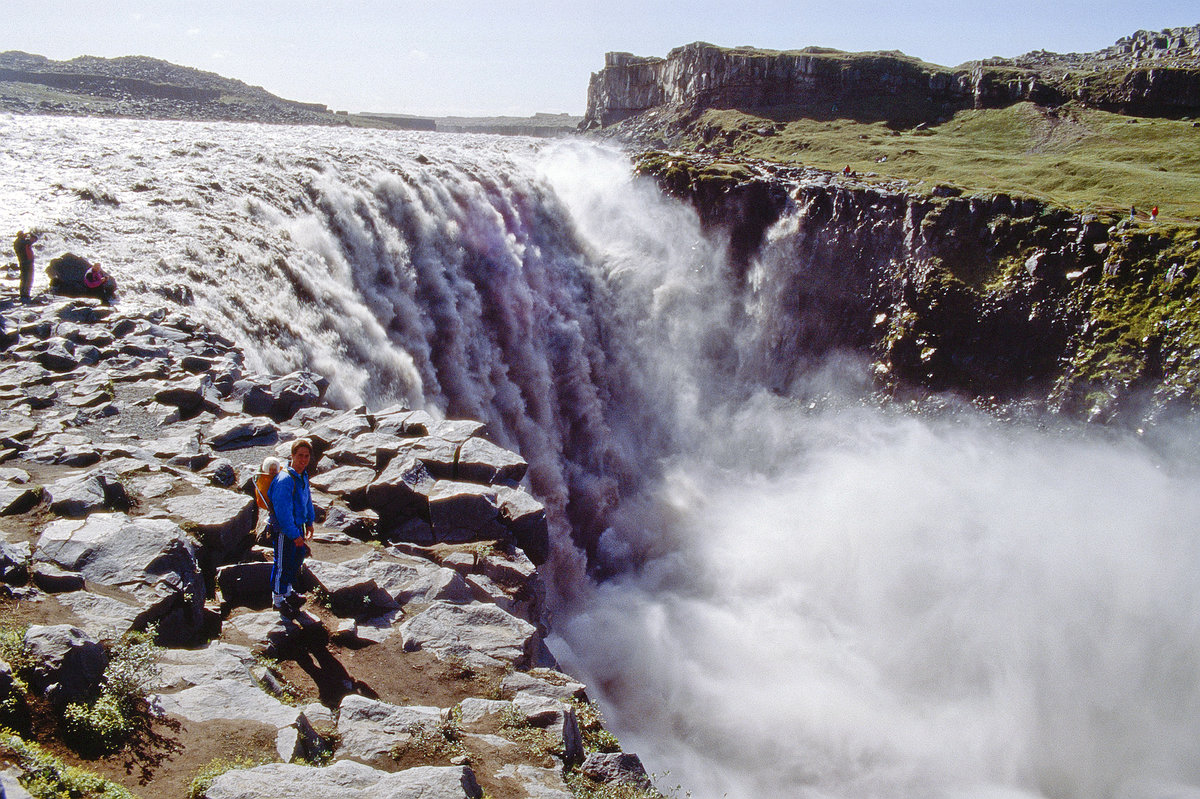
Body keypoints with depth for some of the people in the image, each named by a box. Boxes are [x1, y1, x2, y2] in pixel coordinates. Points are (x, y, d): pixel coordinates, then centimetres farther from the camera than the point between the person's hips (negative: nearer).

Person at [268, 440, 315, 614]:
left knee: (298, 556, 21)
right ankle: (278, 599, 22)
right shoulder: (285, 479, -27)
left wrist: (309, 523, 20)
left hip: (297, 524, 9)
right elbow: (283, 511, -26)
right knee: (282, 563, 4)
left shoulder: (303, 475, 2)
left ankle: (288, 591, 41)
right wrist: (295, 535, -21)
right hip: (284, 528, -9)